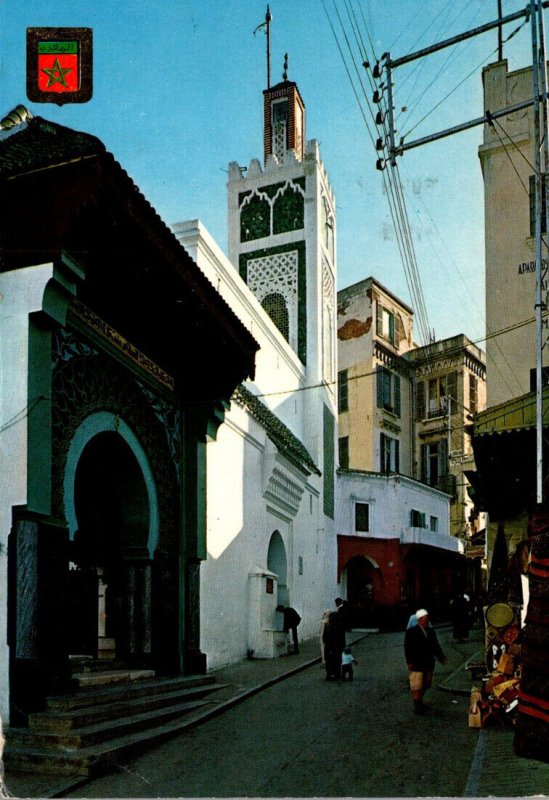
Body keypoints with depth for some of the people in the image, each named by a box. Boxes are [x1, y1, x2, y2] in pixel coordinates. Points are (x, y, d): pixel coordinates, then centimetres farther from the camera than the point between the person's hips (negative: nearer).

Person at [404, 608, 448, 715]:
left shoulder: (431, 631, 10)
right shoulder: (411, 632, -8)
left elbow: (435, 646, 14)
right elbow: (407, 648, -11)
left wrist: (441, 658, 5)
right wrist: (409, 662, -18)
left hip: (428, 664, 6)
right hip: (416, 665, -6)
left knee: (426, 685, 15)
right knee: (416, 687, -4)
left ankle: (419, 702, 32)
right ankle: (417, 707, 4)